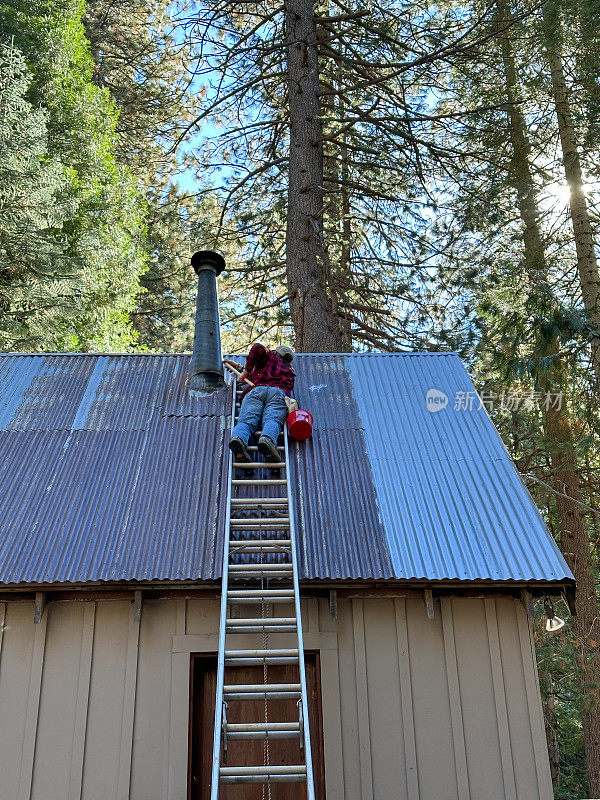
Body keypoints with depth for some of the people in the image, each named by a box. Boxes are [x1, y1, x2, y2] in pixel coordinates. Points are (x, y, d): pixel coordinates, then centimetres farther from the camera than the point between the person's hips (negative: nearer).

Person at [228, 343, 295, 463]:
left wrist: (247, 370, 20)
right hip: (278, 393, 2)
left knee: (246, 420, -20)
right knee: (272, 420, -25)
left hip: (256, 390, -1)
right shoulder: (289, 370, 42)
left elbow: (258, 348, 9)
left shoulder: (271, 356, 29)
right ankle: (267, 439, -59)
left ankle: (238, 437, -53)